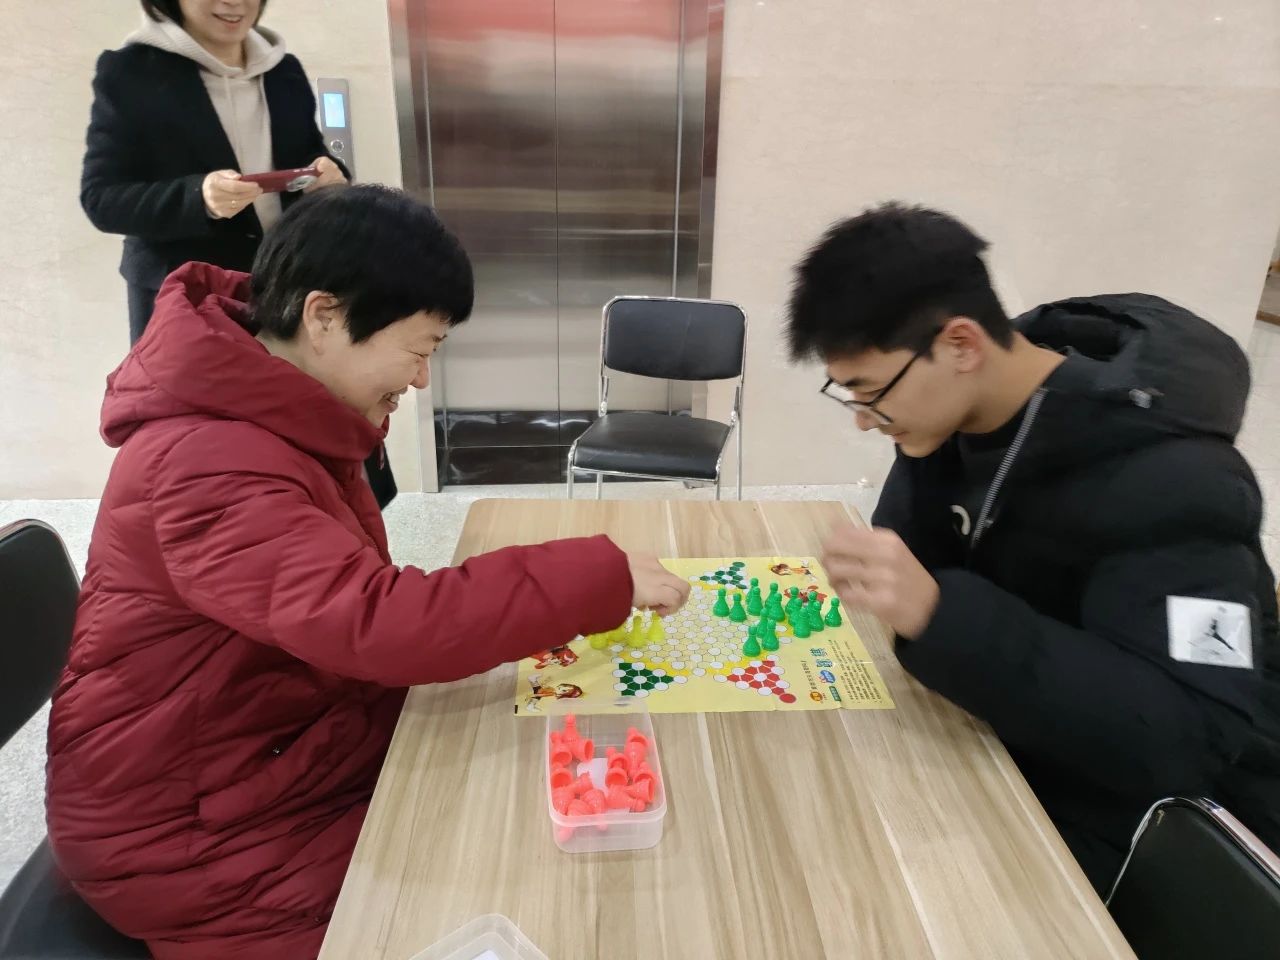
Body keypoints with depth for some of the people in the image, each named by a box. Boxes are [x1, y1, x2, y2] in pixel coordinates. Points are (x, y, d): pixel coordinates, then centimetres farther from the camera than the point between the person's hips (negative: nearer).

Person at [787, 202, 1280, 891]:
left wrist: (937, 613, -43)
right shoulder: (958, 411, -7)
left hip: (1172, 826, -6)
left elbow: (1185, 742, -33)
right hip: (1027, 758, 6)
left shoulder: (1162, 479, -27)